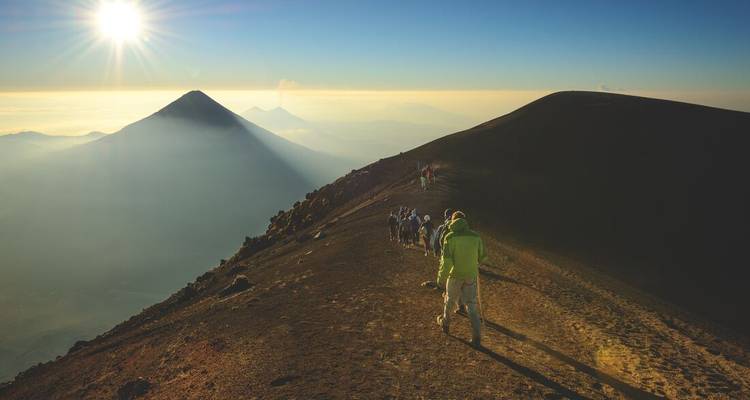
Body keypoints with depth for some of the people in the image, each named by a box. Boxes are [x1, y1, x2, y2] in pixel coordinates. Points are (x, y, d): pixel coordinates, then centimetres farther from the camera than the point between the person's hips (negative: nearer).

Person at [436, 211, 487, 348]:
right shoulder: (475, 236, -5)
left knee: (450, 301, 21)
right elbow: (482, 256, 4)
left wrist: (441, 277, -8)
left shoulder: (450, 237, -14)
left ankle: (445, 323, 43)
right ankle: (477, 338, 4)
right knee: (472, 306, 8)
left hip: (455, 276, -2)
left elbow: (447, 260, -18)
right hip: (472, 276, 2)